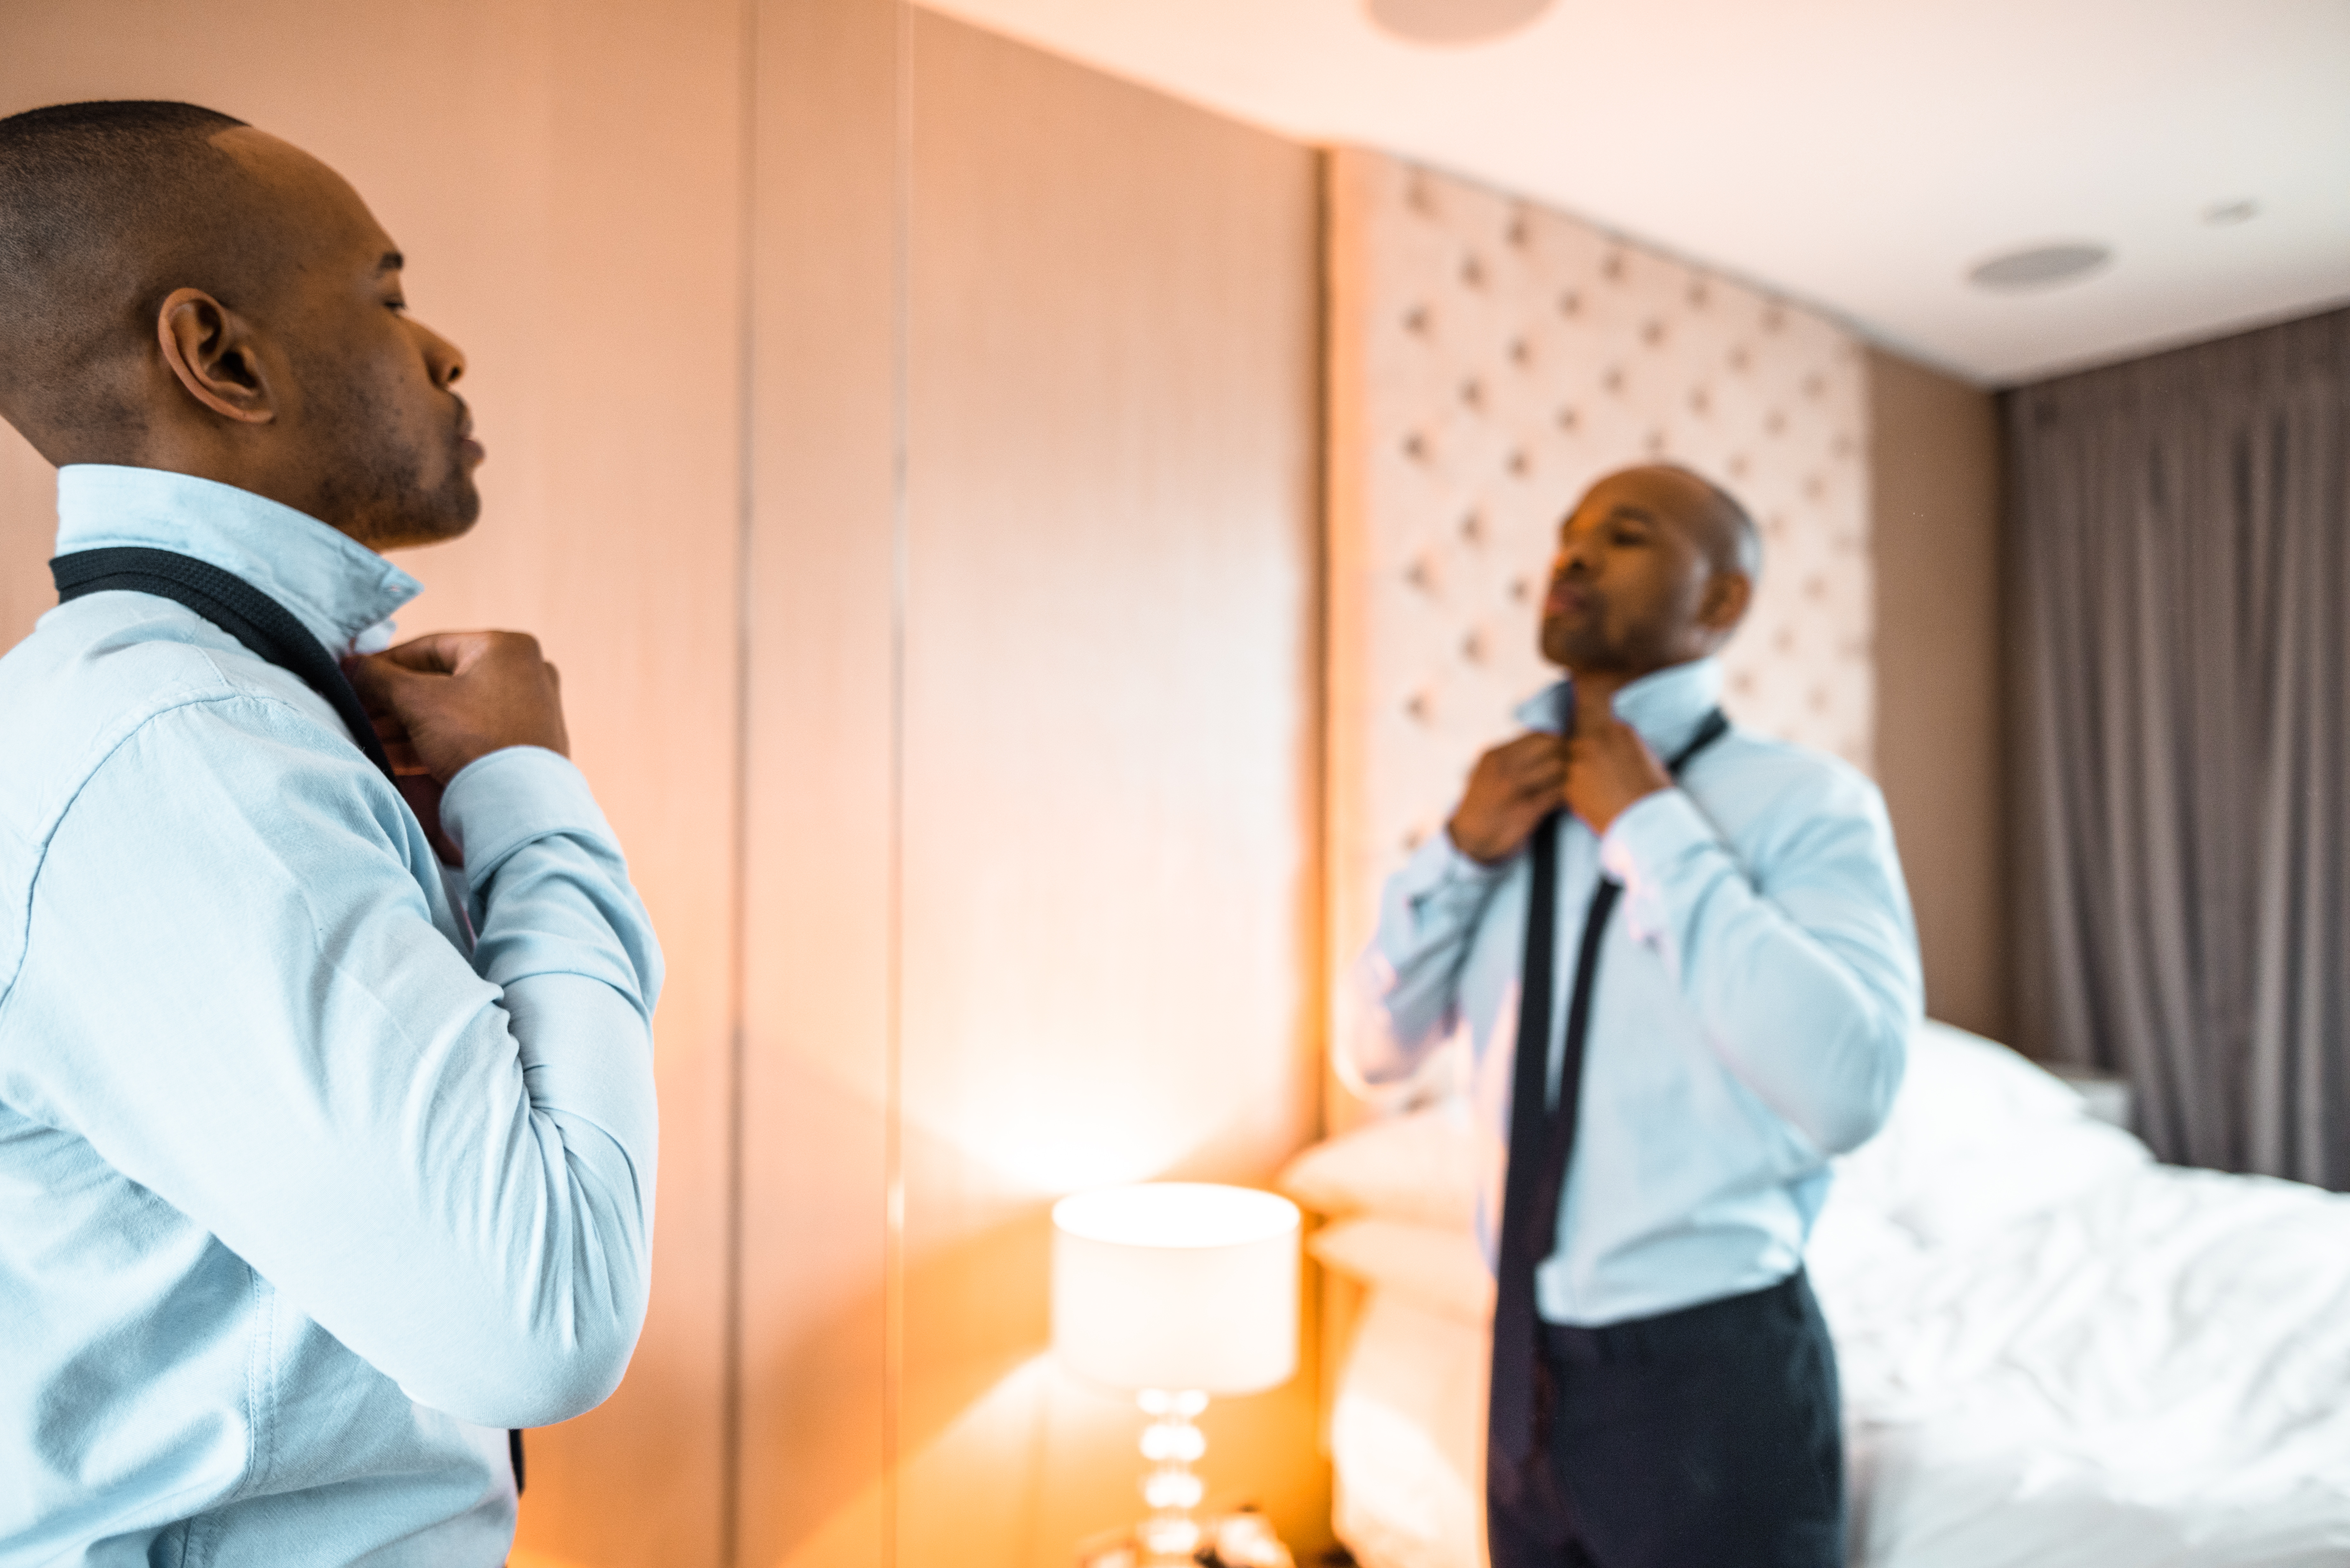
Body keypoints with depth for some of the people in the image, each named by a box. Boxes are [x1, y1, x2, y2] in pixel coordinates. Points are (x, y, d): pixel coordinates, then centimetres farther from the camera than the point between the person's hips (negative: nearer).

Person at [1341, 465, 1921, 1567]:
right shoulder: (1517, 801, 3)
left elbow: (1847, 1091, -28)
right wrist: (1461, 852, -9)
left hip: (1711, 1370, -5)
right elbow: (1373, 1055, 4)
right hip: (1530, 1362, 5)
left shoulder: (1807, 802, -12)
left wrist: (1653, 829, -22)